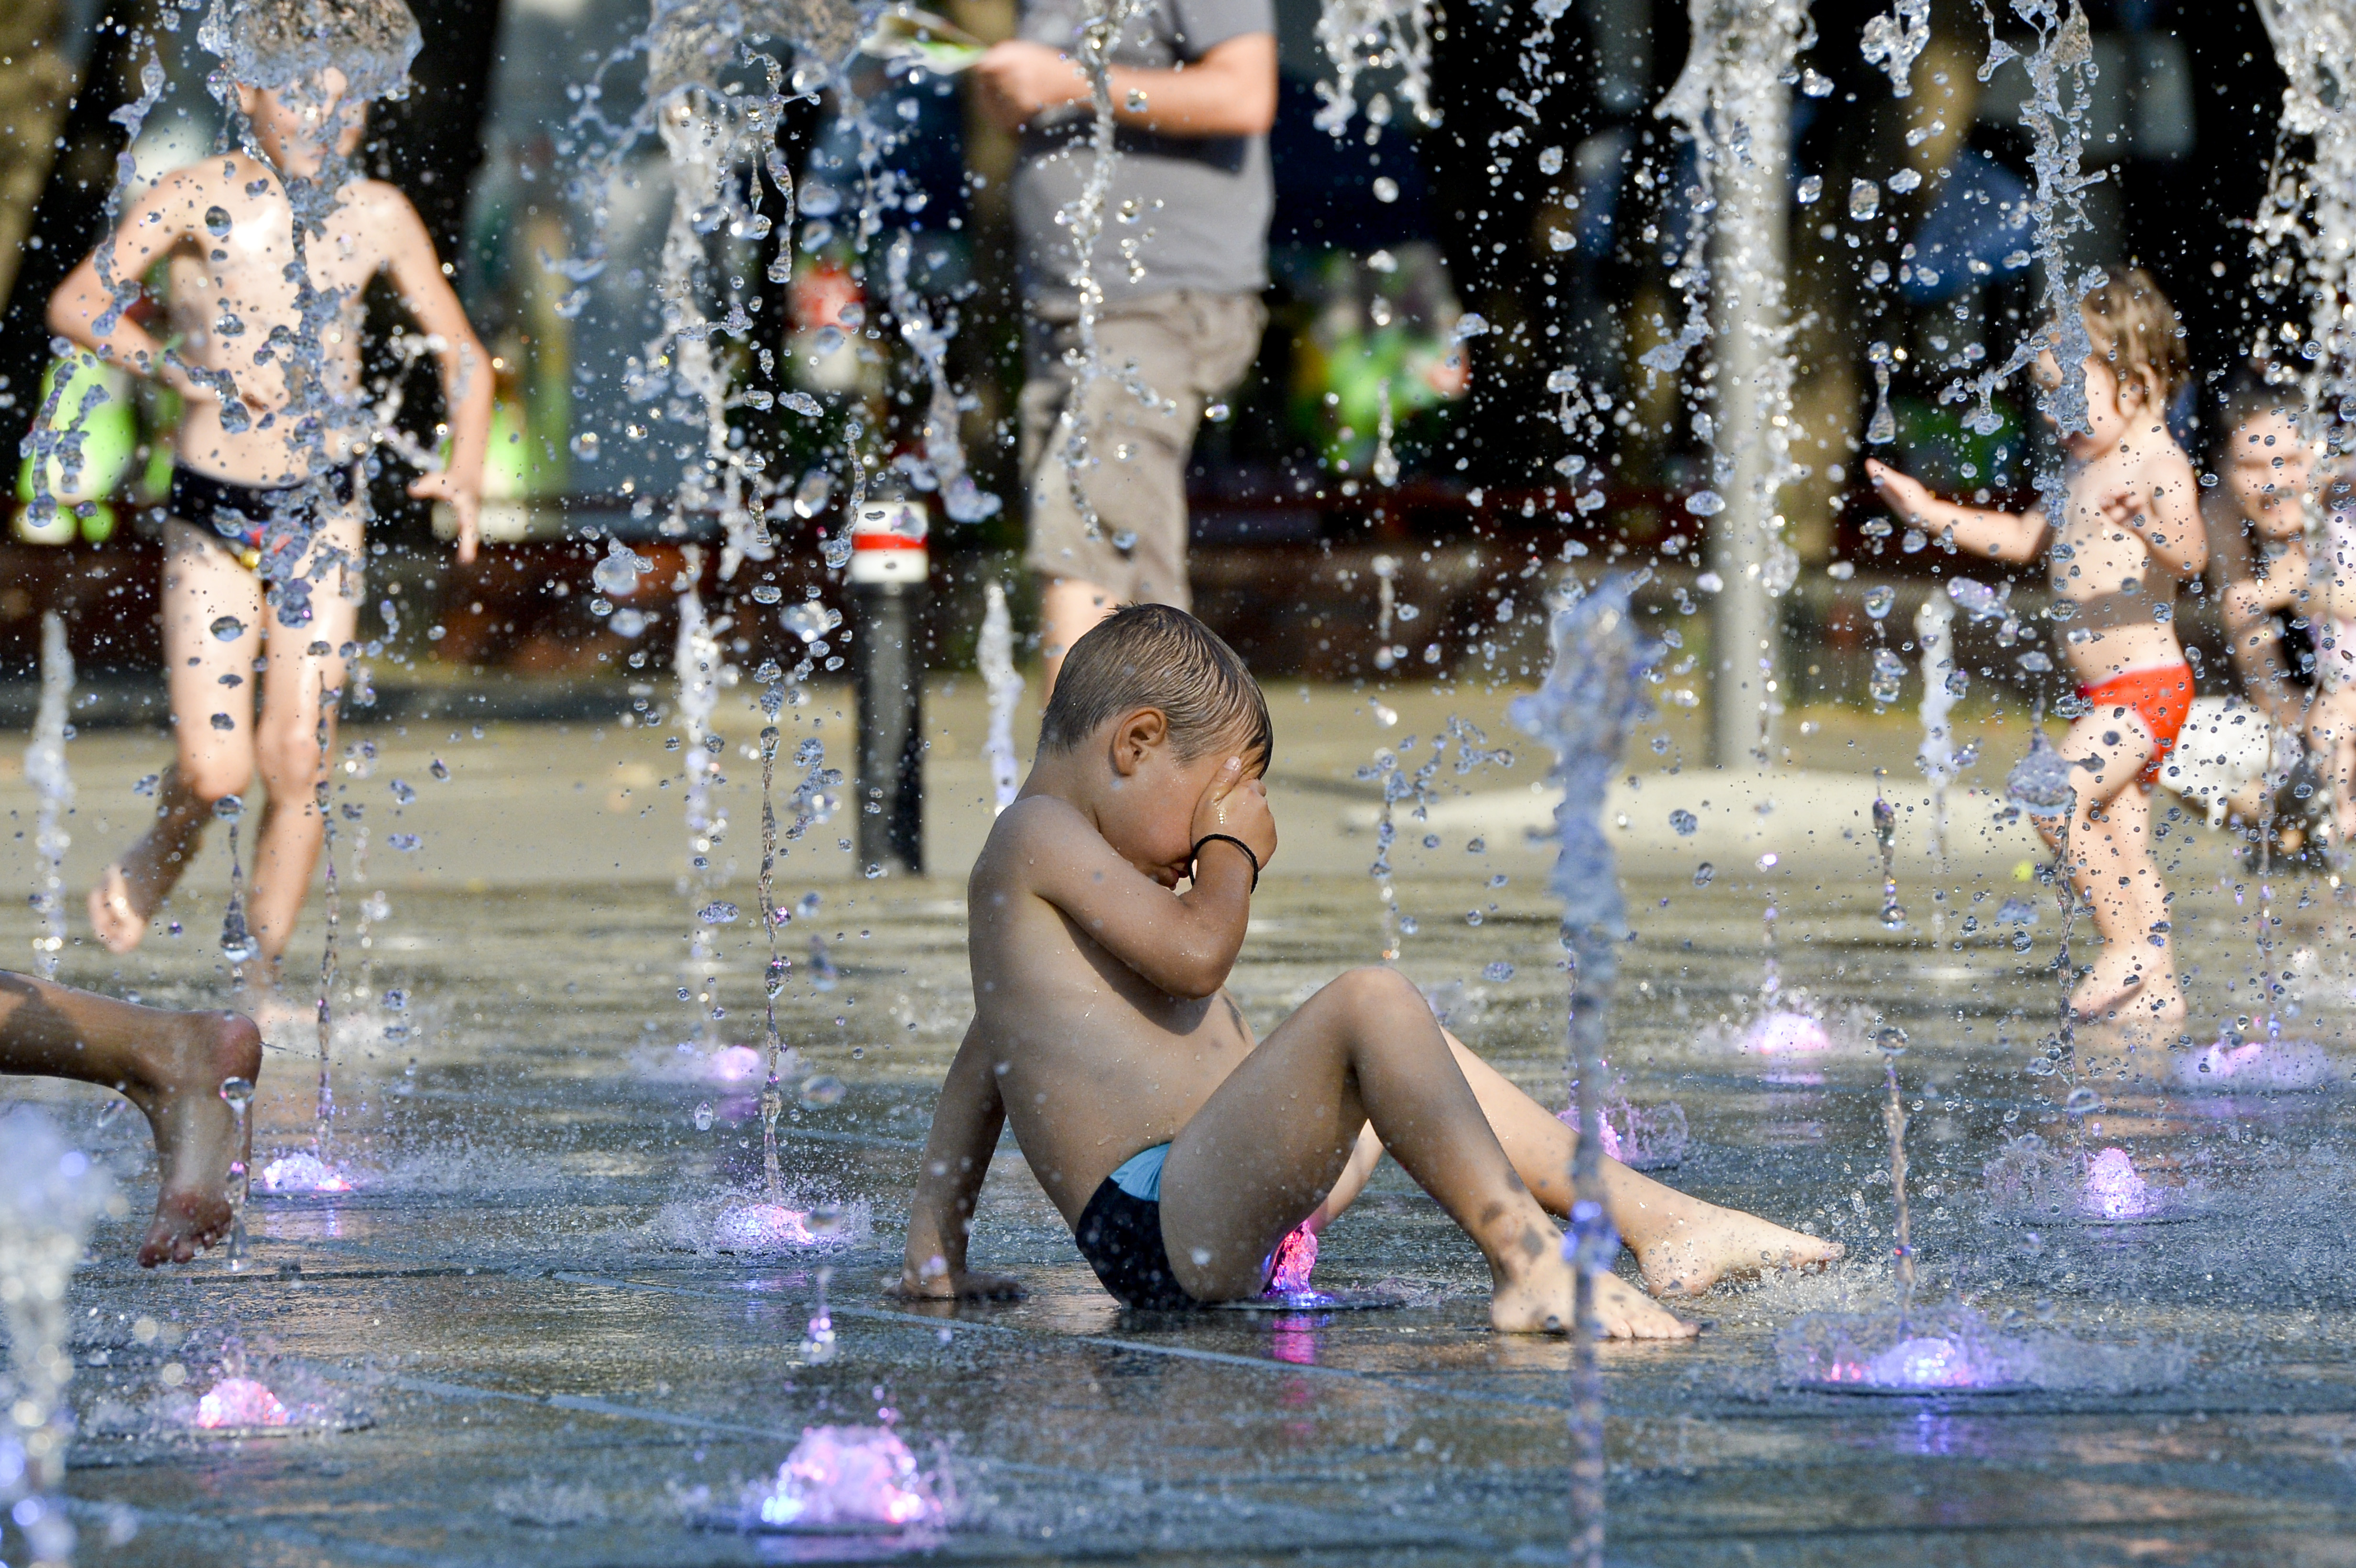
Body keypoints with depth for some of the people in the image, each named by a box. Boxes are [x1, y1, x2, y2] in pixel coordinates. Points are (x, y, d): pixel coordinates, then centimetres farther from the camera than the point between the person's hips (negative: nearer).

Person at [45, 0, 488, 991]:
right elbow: (77, 304, -14)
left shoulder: (377, 219, 0)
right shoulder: (200, 200, -9)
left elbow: (462, 355, 9)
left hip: (322, 518, 2)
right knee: (214, 771, -7)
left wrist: (465, 470, -8)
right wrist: (185, 373, -27)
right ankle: (151, 869, 26)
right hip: (212, 519, -2)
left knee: (296, 764, -2)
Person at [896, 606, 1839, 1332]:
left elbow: (980, 1070, 31)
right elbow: (1196, 952, -18)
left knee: (1417, 1057, 29)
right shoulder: (1037, 838, -6)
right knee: (1374, 1006, -27)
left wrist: (936, 1252, 33)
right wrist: (1231, 848, 2)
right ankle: (1529, 1262, -33)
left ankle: (1660, 1223, 24)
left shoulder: (1058, 878, 27)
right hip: (1168, 1221, -11)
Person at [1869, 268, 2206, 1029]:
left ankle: (2128, 941, -10)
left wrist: (2147, 524, -54)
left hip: (2147, 686, -10)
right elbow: (2025, 538, 28)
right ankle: (2158, 989, 16)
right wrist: (1933, 514, 23)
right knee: (2121, 838, 11)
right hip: (2105, 695, 10)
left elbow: (2192, 554, -33)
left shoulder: (2159, 467, -16)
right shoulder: (2084, 465, 14)